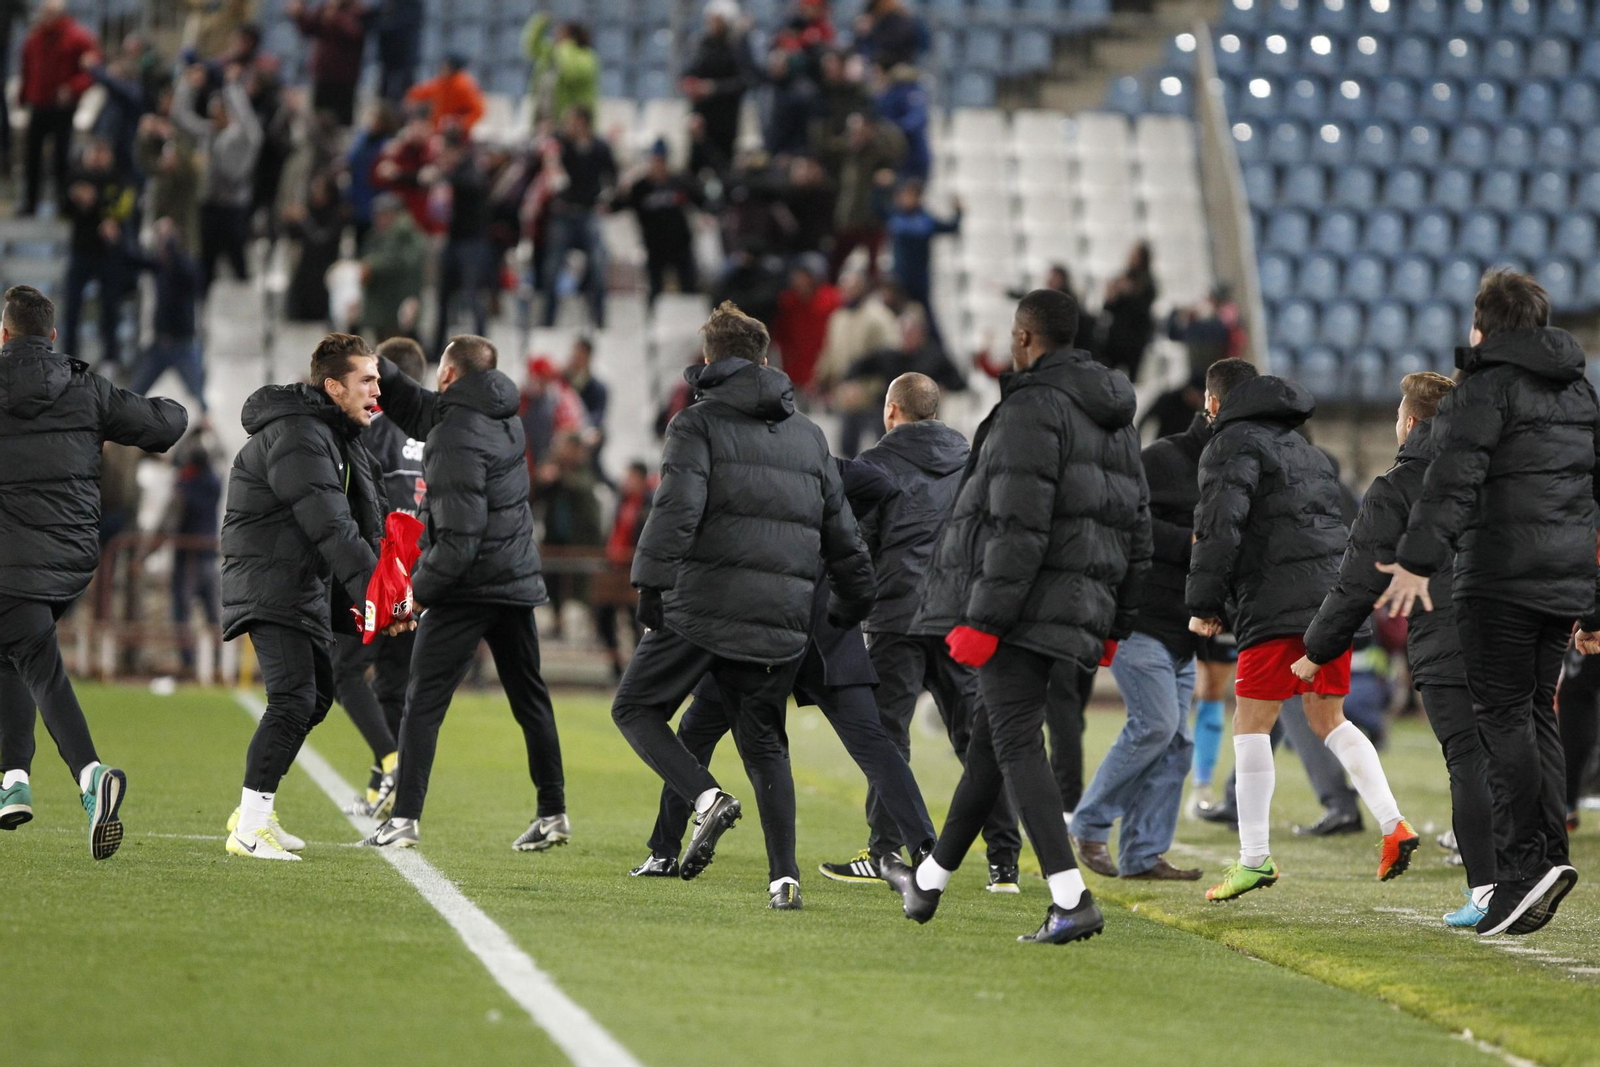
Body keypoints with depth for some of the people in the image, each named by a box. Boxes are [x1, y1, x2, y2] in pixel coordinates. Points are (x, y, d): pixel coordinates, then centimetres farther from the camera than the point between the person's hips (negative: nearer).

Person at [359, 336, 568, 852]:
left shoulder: (457, 441, -19)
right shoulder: (500, 416, 7)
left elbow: (459, 537, -23)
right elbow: (419, 410, 20)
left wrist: (418, 588, -15)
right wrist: (376, 366, 9)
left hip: (468, 587, -8)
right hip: (518, 580, 8)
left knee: (423, 702, -3)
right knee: (529, 698, 15)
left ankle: (404, 818, -8)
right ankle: (553, 812, 18)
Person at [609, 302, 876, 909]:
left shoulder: (699, 423, 1)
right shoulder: (808, 434, 18)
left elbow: (678, 506, -15)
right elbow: (840, 530, 21)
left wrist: (652, 581, -15)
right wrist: (854, 601, 33)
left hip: (704, 607, -5)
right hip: (781, 619, 5)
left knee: (636, 707, 9)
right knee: (763, 741, 12)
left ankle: (707, 798, -14)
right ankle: (784, 875, -1)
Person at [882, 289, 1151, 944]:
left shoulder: (1031, 408, -13)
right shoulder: (1113, 418, 16)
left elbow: (1019, 527, -21)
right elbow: (1136, 527, 18)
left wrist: (984, 619, -21)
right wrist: (1113, 623, 22)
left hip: (1020, 601, -9)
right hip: (1076, 606, 9)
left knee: (1016, 744, -11)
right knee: (989, 740, 19)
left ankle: (1071, 901, -21)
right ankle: (929, 883, 33)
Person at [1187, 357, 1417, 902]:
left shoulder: (1233, 444, -2)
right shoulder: (1298, 443, 26)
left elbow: (1221, 525, -13)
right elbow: (1335, 514, 26)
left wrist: (1201, 602, -9)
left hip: (1279, 606, -8)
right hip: (1334, 596, 8)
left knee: (1251, 723, -3)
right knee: (1328, 718, 16)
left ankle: (1254, 858, -5)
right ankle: (1393, 826, 1)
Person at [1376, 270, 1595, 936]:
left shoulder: (1488, 384, -5)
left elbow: (1456, 475, -19)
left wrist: (1419, 558, -26)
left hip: (1501, 577, -7)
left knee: (1502, 713, -7)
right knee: (1537, 712, 14)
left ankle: (1525, 861, -17)